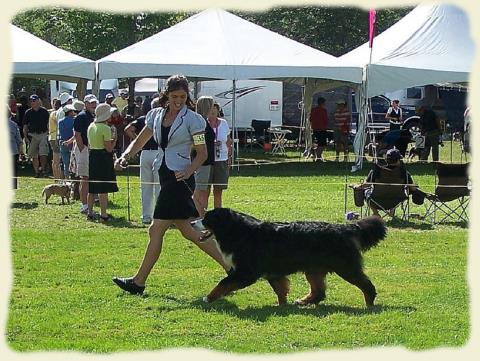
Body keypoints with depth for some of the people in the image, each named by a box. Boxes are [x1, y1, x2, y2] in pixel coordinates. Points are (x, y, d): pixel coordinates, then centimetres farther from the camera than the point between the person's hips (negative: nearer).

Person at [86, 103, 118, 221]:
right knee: (103, 188, -4)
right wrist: (114, 140, -3)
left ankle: (90, 212, 19)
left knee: (92, 187, 14)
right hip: (103, 158, -8)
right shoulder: (105, 128, -15)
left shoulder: (91, 126, 9)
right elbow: (109, 148, -16)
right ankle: (103, 214, -4)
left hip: (92, 155, 8)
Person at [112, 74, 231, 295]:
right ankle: (229, 266, 13)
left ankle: (138, 282, 2)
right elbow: (140, 141, 18)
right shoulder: (156, 115, 12)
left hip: (180, 179, -7)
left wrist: (188, 171, -21)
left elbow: (202, 153, -5)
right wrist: (125, 156, -1)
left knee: (156, 230, -5)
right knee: (187, 231, 7)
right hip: (165, 176, 7)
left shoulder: (192, 119, -6)